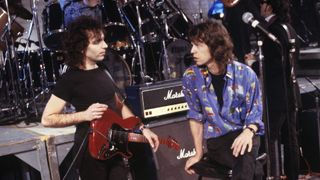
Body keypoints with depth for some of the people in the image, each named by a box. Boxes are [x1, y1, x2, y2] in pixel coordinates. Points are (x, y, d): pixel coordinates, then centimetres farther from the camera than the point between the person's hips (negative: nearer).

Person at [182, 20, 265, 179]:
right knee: (248, 167, -32)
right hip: (216, 141, -1)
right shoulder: (191, 77, -8)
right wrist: (199, 153, 7)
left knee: (245, 148, -37)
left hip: (243, 134, 1)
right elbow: (196, 116, 5)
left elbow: (255, 114, -2)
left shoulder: (245, 74, -11)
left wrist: (249, 131, -25)